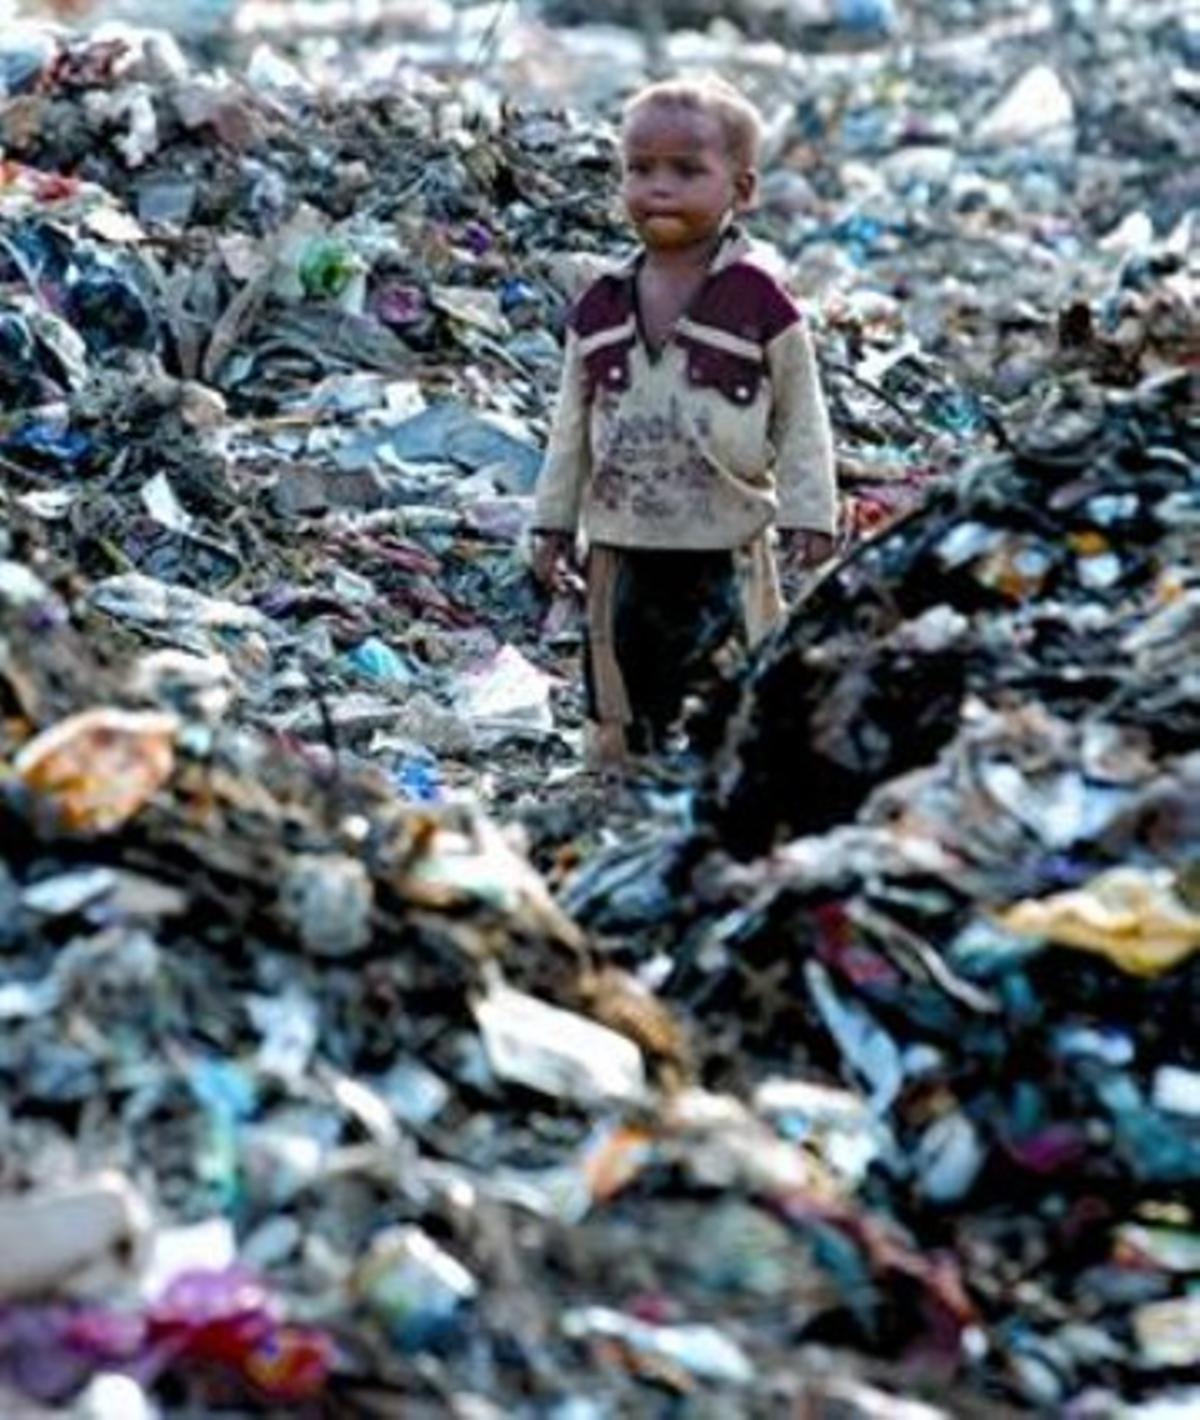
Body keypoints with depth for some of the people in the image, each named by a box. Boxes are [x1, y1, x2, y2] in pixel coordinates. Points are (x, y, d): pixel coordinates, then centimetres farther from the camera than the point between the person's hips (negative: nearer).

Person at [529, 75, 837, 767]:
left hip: (726, 553, -4)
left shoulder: (759, 298, -7)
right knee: (622, 721, 10)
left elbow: (801, 418, -2)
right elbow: (574, 423, 13)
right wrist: (554, 520, 12)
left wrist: (809, 514, -7)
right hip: (623, 548, 4)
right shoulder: (602, 307, 5)